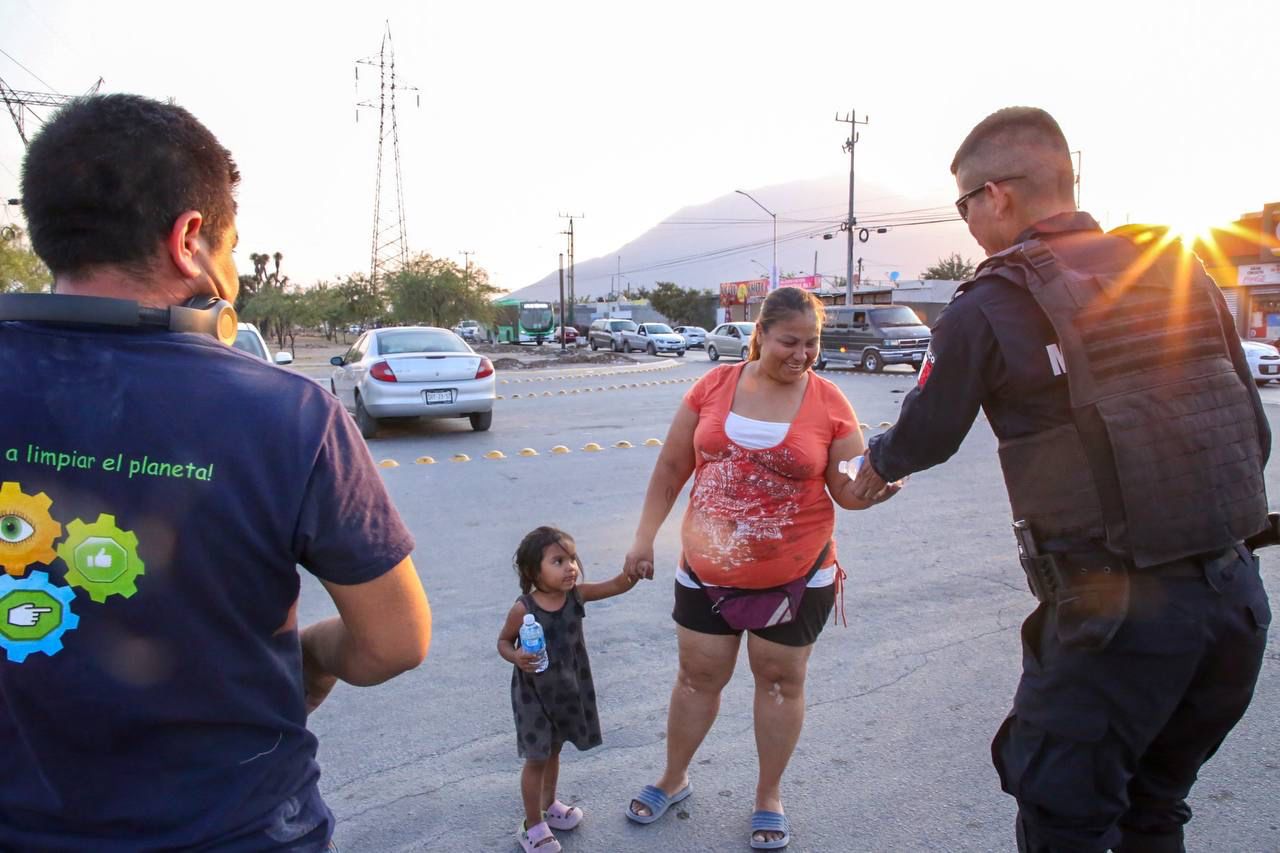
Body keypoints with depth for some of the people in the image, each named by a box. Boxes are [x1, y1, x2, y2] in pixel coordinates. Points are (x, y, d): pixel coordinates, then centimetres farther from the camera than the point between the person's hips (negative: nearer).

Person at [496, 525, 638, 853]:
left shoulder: (576, 594, -11)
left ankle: (549, 804, 46)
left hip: (568, 689, 5)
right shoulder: (523, 609, -22)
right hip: (534, 693, -5)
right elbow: (503, 642, -8)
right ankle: (533, 825, 24)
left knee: (553, 752, 24)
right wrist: (517, 658, -29)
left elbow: (617, 586, -14)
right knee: (536, 759, 7)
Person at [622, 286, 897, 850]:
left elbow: (848, 492, -4)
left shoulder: (829, 403, -8)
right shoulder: (714, 386, -4)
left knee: (780, 681, 14)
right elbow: (670, 470, 3)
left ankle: (769, 797, 35)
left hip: (794, 576, -1)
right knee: (698, 677, 15)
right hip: (706, 571, 2)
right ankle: (673, 779, 39)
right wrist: (645, 537, 2)